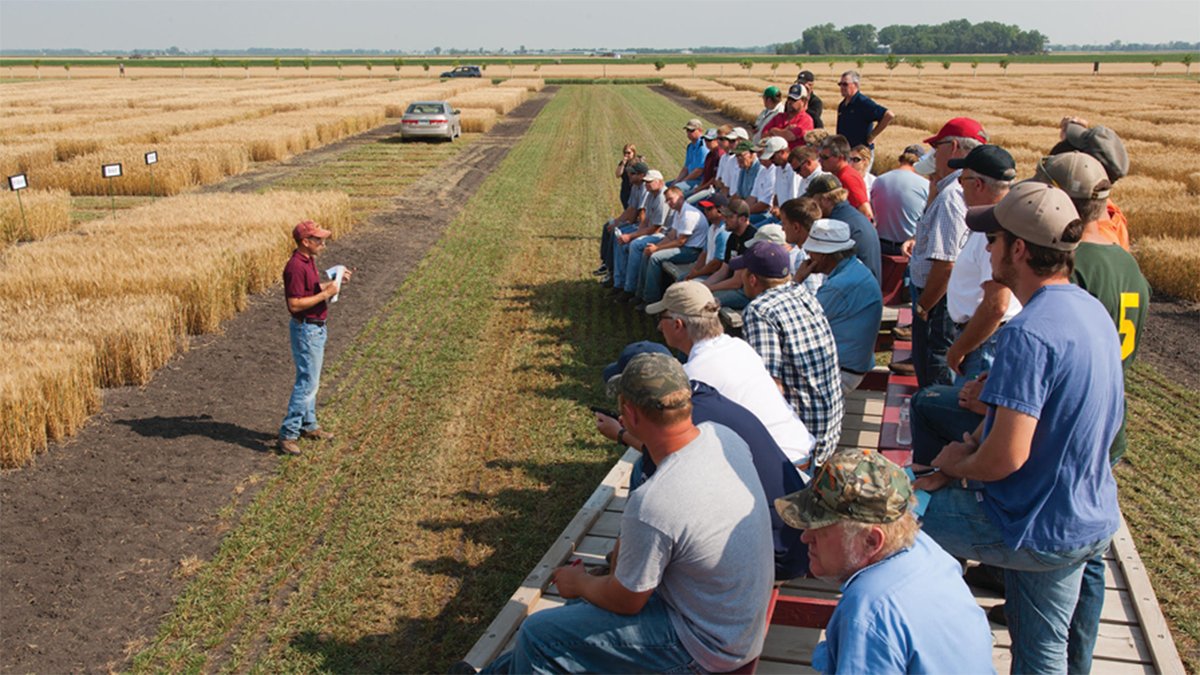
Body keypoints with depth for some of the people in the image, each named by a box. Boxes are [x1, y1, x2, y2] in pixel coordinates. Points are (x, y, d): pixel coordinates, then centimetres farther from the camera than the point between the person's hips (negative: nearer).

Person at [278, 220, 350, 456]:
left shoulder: (309, 260, 8)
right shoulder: (295, 266, -23)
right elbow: (295, 304, -26)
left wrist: (334, 282, 7)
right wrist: (326, 294, -23)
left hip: (316, 328, 10)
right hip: (306, 329, -10)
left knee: (310, 379, 18)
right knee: (307, 381, -8)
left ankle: (308, 425, 29)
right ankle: (288, 434, -4)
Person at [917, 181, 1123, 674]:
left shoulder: (1030, 333, -28)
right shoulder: (1092, 310, 3)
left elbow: (1006, 456, -31)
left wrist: (956, 464, -10)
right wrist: (968, 448, 3)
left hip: (1032, 532, -8)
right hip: (1088, 521, 8)